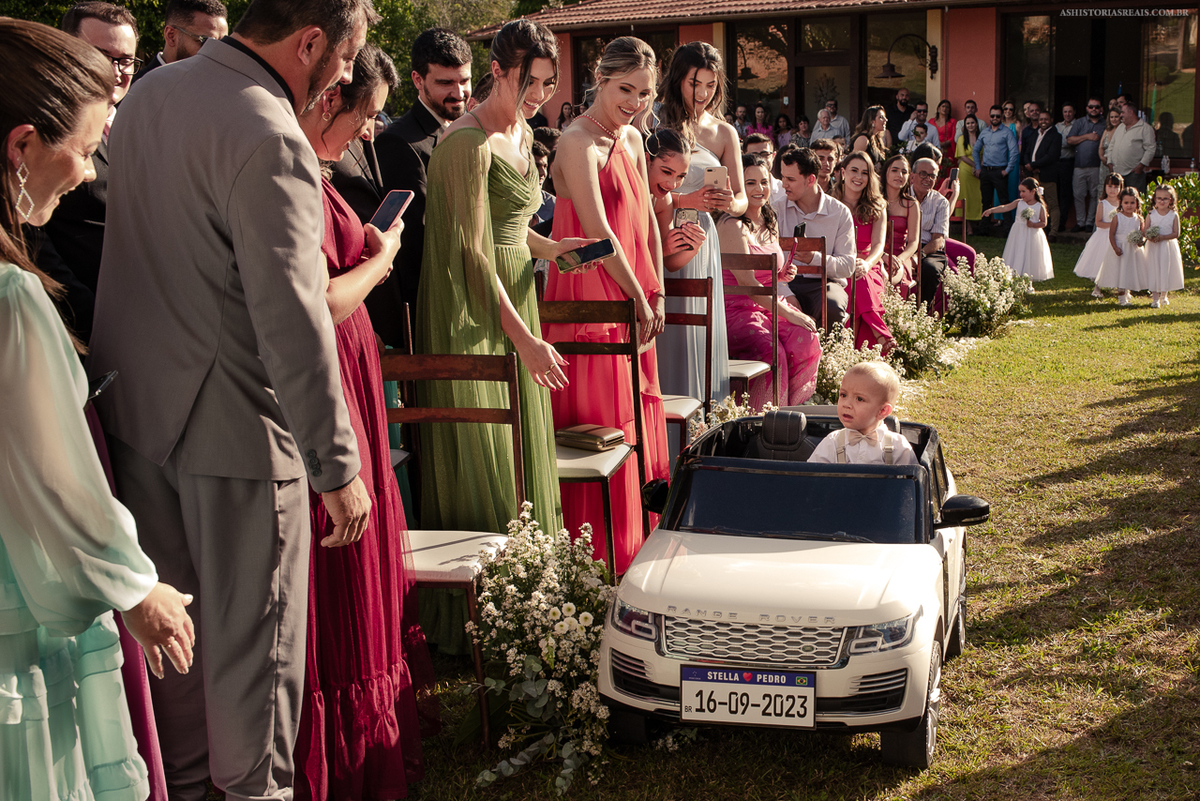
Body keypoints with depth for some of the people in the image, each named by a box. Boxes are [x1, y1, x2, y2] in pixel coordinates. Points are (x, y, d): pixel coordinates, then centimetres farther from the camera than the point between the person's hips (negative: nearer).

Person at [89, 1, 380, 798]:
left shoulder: (148, 95, 7)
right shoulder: (271, 141, -22)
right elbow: (293, 319, -25)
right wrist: (336, 464, -21)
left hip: (133, 403, 9)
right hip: (231, 423, -8)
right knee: (252, 630, 7)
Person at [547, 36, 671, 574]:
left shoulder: (632, 139, 12)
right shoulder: (578, 142, -14)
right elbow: (597, 231, -18)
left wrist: (657, 295, 6)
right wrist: (638, 298, -13)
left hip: (633, 303, 8)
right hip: (591, 301, -8)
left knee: (638, 421, 14)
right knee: (600, 427, -2)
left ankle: (635, 542, 26)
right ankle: (601, 553, 8)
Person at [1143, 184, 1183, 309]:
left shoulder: (1174, 215, -3)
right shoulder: (1151, 214, 0)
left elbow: (1176, 233, -6)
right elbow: (1145, 232, 0)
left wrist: (1162, 237, -20)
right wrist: (1149, 237, -22)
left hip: (1168, 247, 0)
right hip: (1153, 248, 0)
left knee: (1166, 270, 7)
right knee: (1154, 270, -1)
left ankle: (1164, 295, 26)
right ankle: (1155, 298, 5)